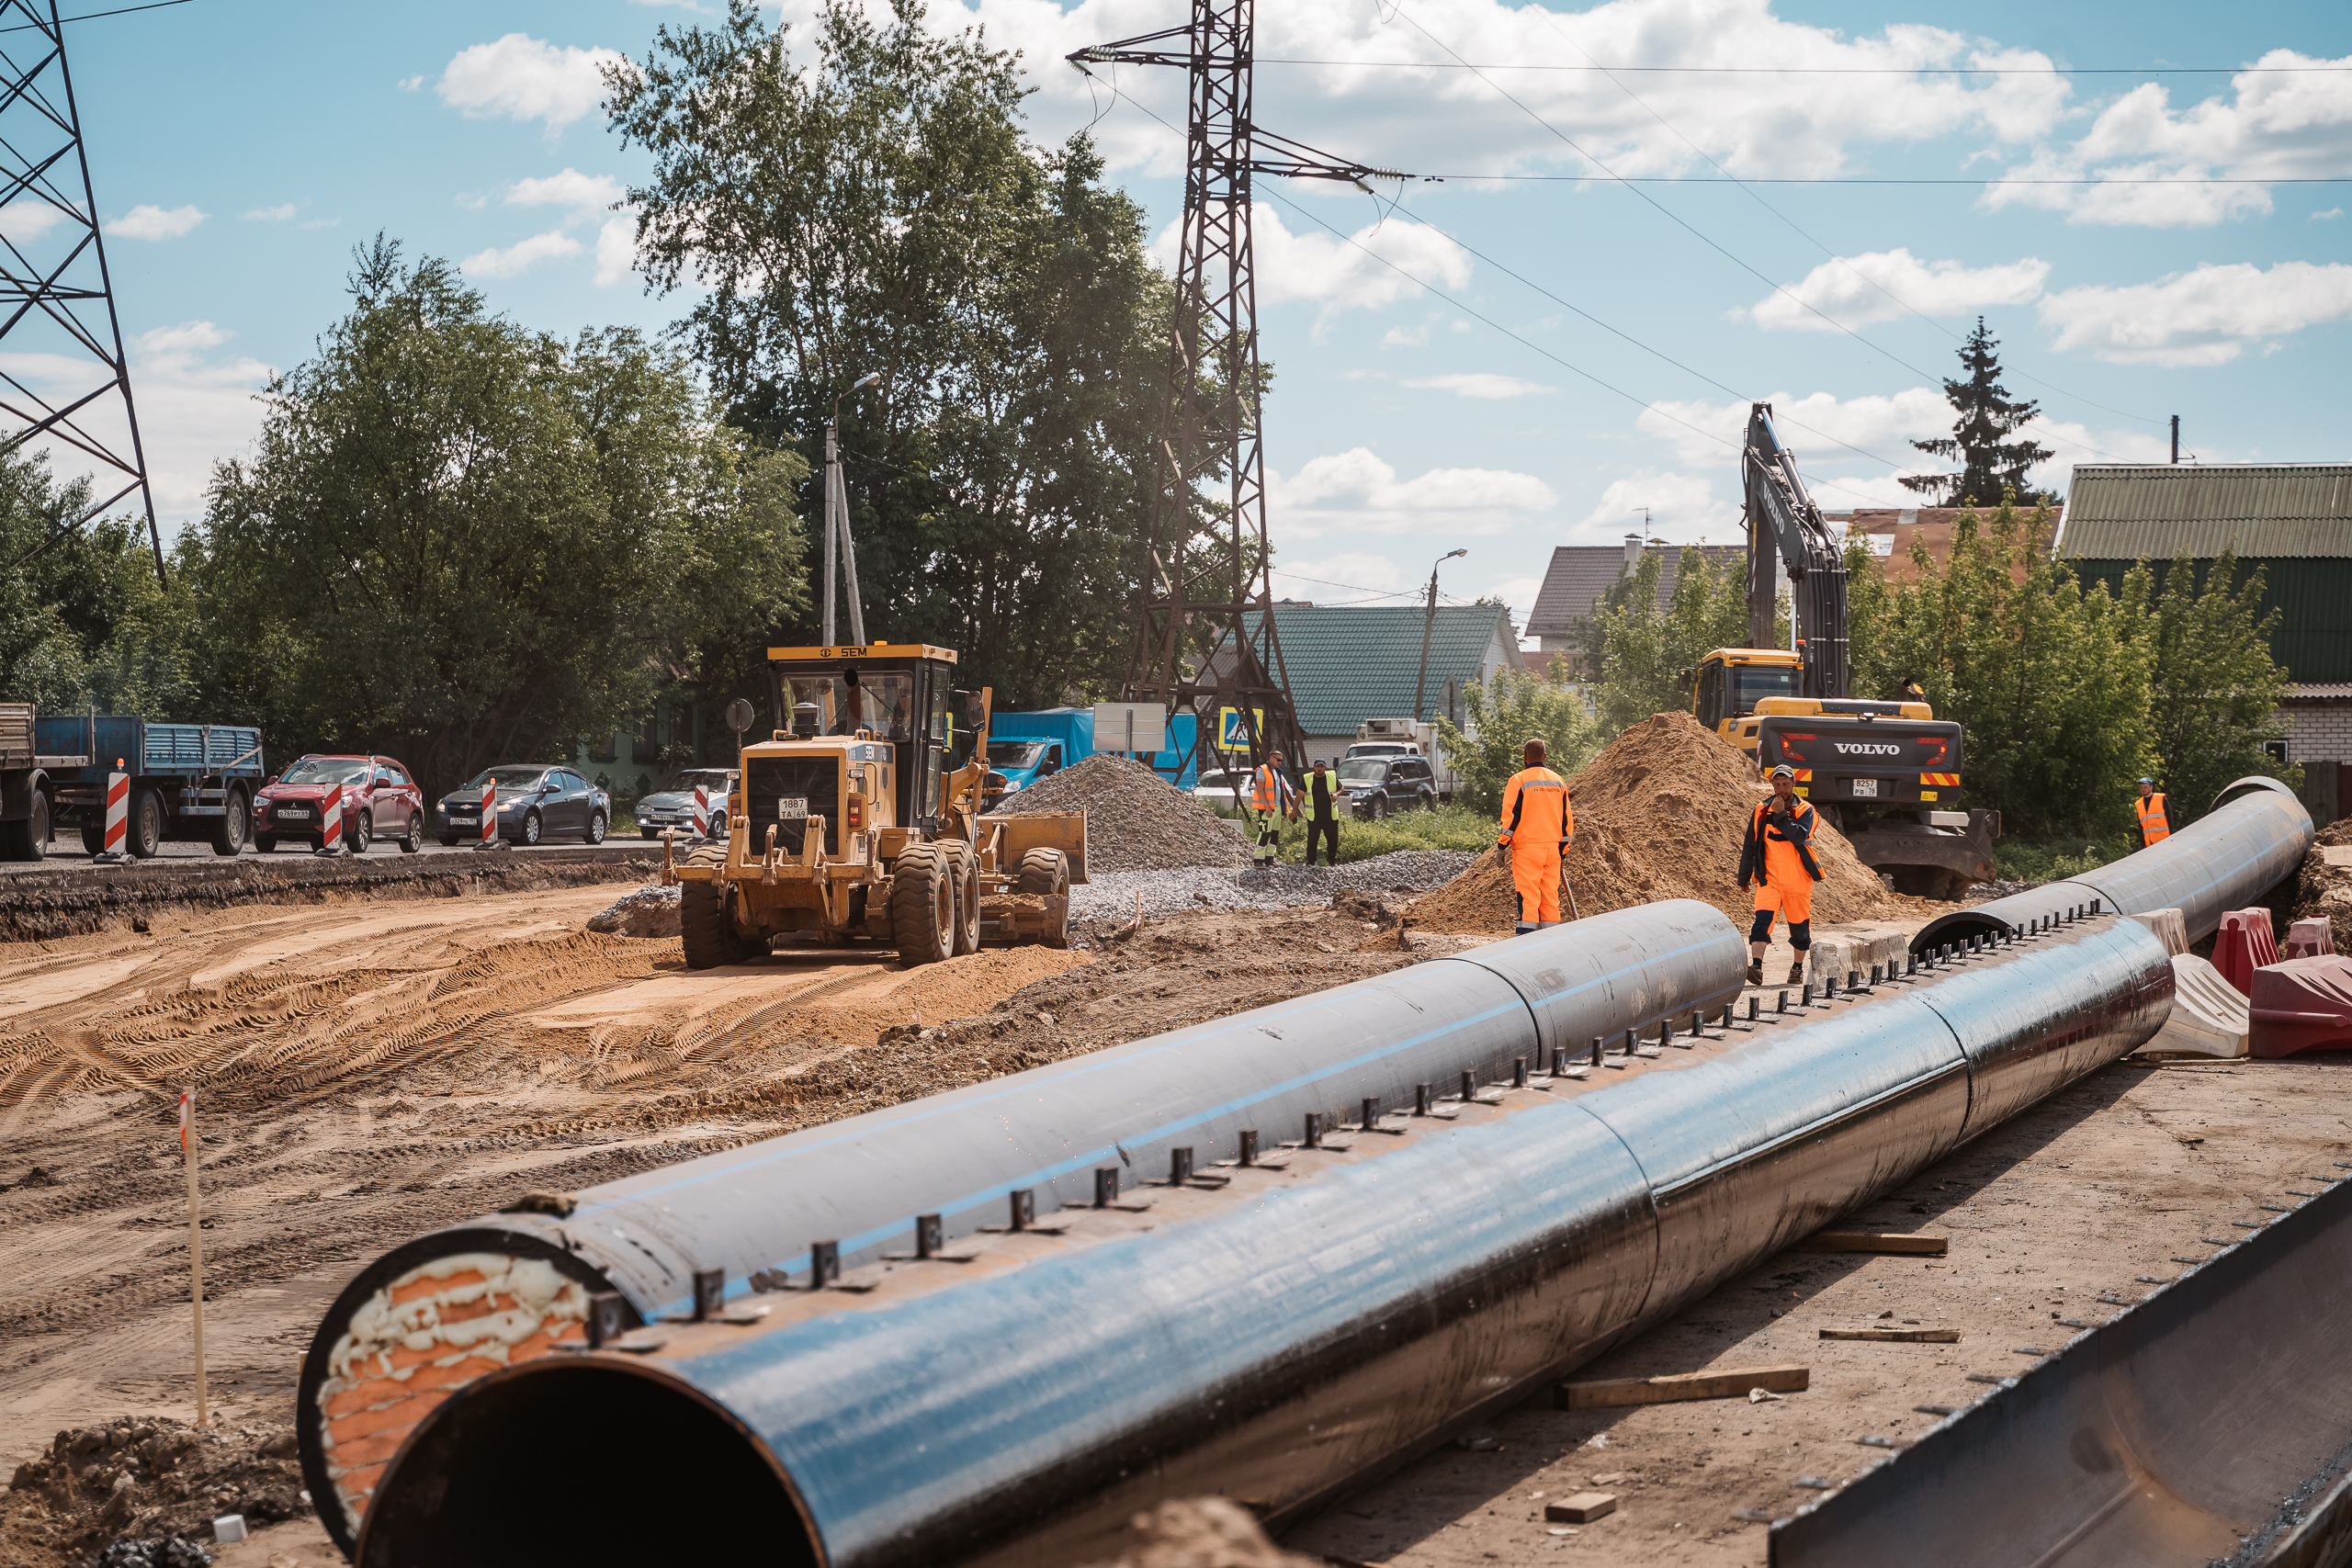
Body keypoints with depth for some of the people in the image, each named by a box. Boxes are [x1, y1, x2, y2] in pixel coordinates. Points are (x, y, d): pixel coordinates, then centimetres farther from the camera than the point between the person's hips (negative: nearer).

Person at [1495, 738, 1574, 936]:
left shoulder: (1519, 780, -5)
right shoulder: (1558, 781, 12)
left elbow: (1511, 815, -9)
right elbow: (1566, 817, 15)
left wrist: (1502, 846, -3)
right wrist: (1563, 850, 20)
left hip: (1527, 847, -5)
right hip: (1552, 846, 5)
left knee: (1527, 894, -7)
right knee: (1550, 894, 8)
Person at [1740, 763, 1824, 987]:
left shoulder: (1805, 811, -2)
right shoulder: (1761, 811, 6)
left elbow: (1799, 836, -21)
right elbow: (1749, 847, 12)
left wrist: (1780, 815, -21)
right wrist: (1743, 877, 15)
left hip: (1797, 879, -1)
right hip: (1769, 877, 1)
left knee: (1799, 925, 8)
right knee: (1762, 918, -18)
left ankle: (1798, 968, 28)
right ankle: (1756, 967, -28)